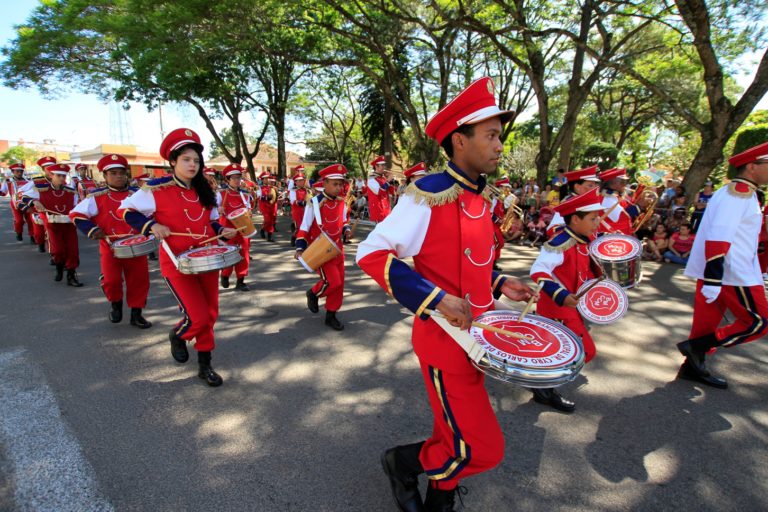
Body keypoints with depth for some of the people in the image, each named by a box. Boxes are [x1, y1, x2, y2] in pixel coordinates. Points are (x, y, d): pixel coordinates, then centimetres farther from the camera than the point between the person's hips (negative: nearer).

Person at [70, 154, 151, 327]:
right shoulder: (96, 196, -2)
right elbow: (76, 214, 0)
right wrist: (92, 230, -11)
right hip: (110, 247, -2)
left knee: (139, 280, 4)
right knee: (111, 280, -7)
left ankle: (136, 313, 18)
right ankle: (116, 303, 26)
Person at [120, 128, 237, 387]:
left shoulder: (204, 192, 7)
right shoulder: (156, 189, -9)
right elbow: (127, 210, 1)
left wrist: (223, 230, -2)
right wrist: (152, 225, -15)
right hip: (177, 263, -5)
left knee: (210, 314, 8)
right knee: (198, 317, -10)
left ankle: (205, 365, 25)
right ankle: (177, 335, 27)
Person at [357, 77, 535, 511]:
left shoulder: (480, 198, 8)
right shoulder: (430, 194, -19)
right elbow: (371, 254, -20)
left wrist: (498, 284, 6)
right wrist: (437, 299, -25)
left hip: (473, 337, 8)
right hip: (444, 340, -8)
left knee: (455, 436, 22)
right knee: (481, 450, -1)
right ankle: (403, 461, 25)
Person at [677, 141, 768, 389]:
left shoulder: (740, 193, 18)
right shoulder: (738, 194, -16)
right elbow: (718, 238, -25)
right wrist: (713, 280, -28)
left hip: (717, 270, 9)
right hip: (731, 275, -9)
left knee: (707, 321, 13)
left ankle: (694, 366, 20)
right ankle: (696, 346, -3)